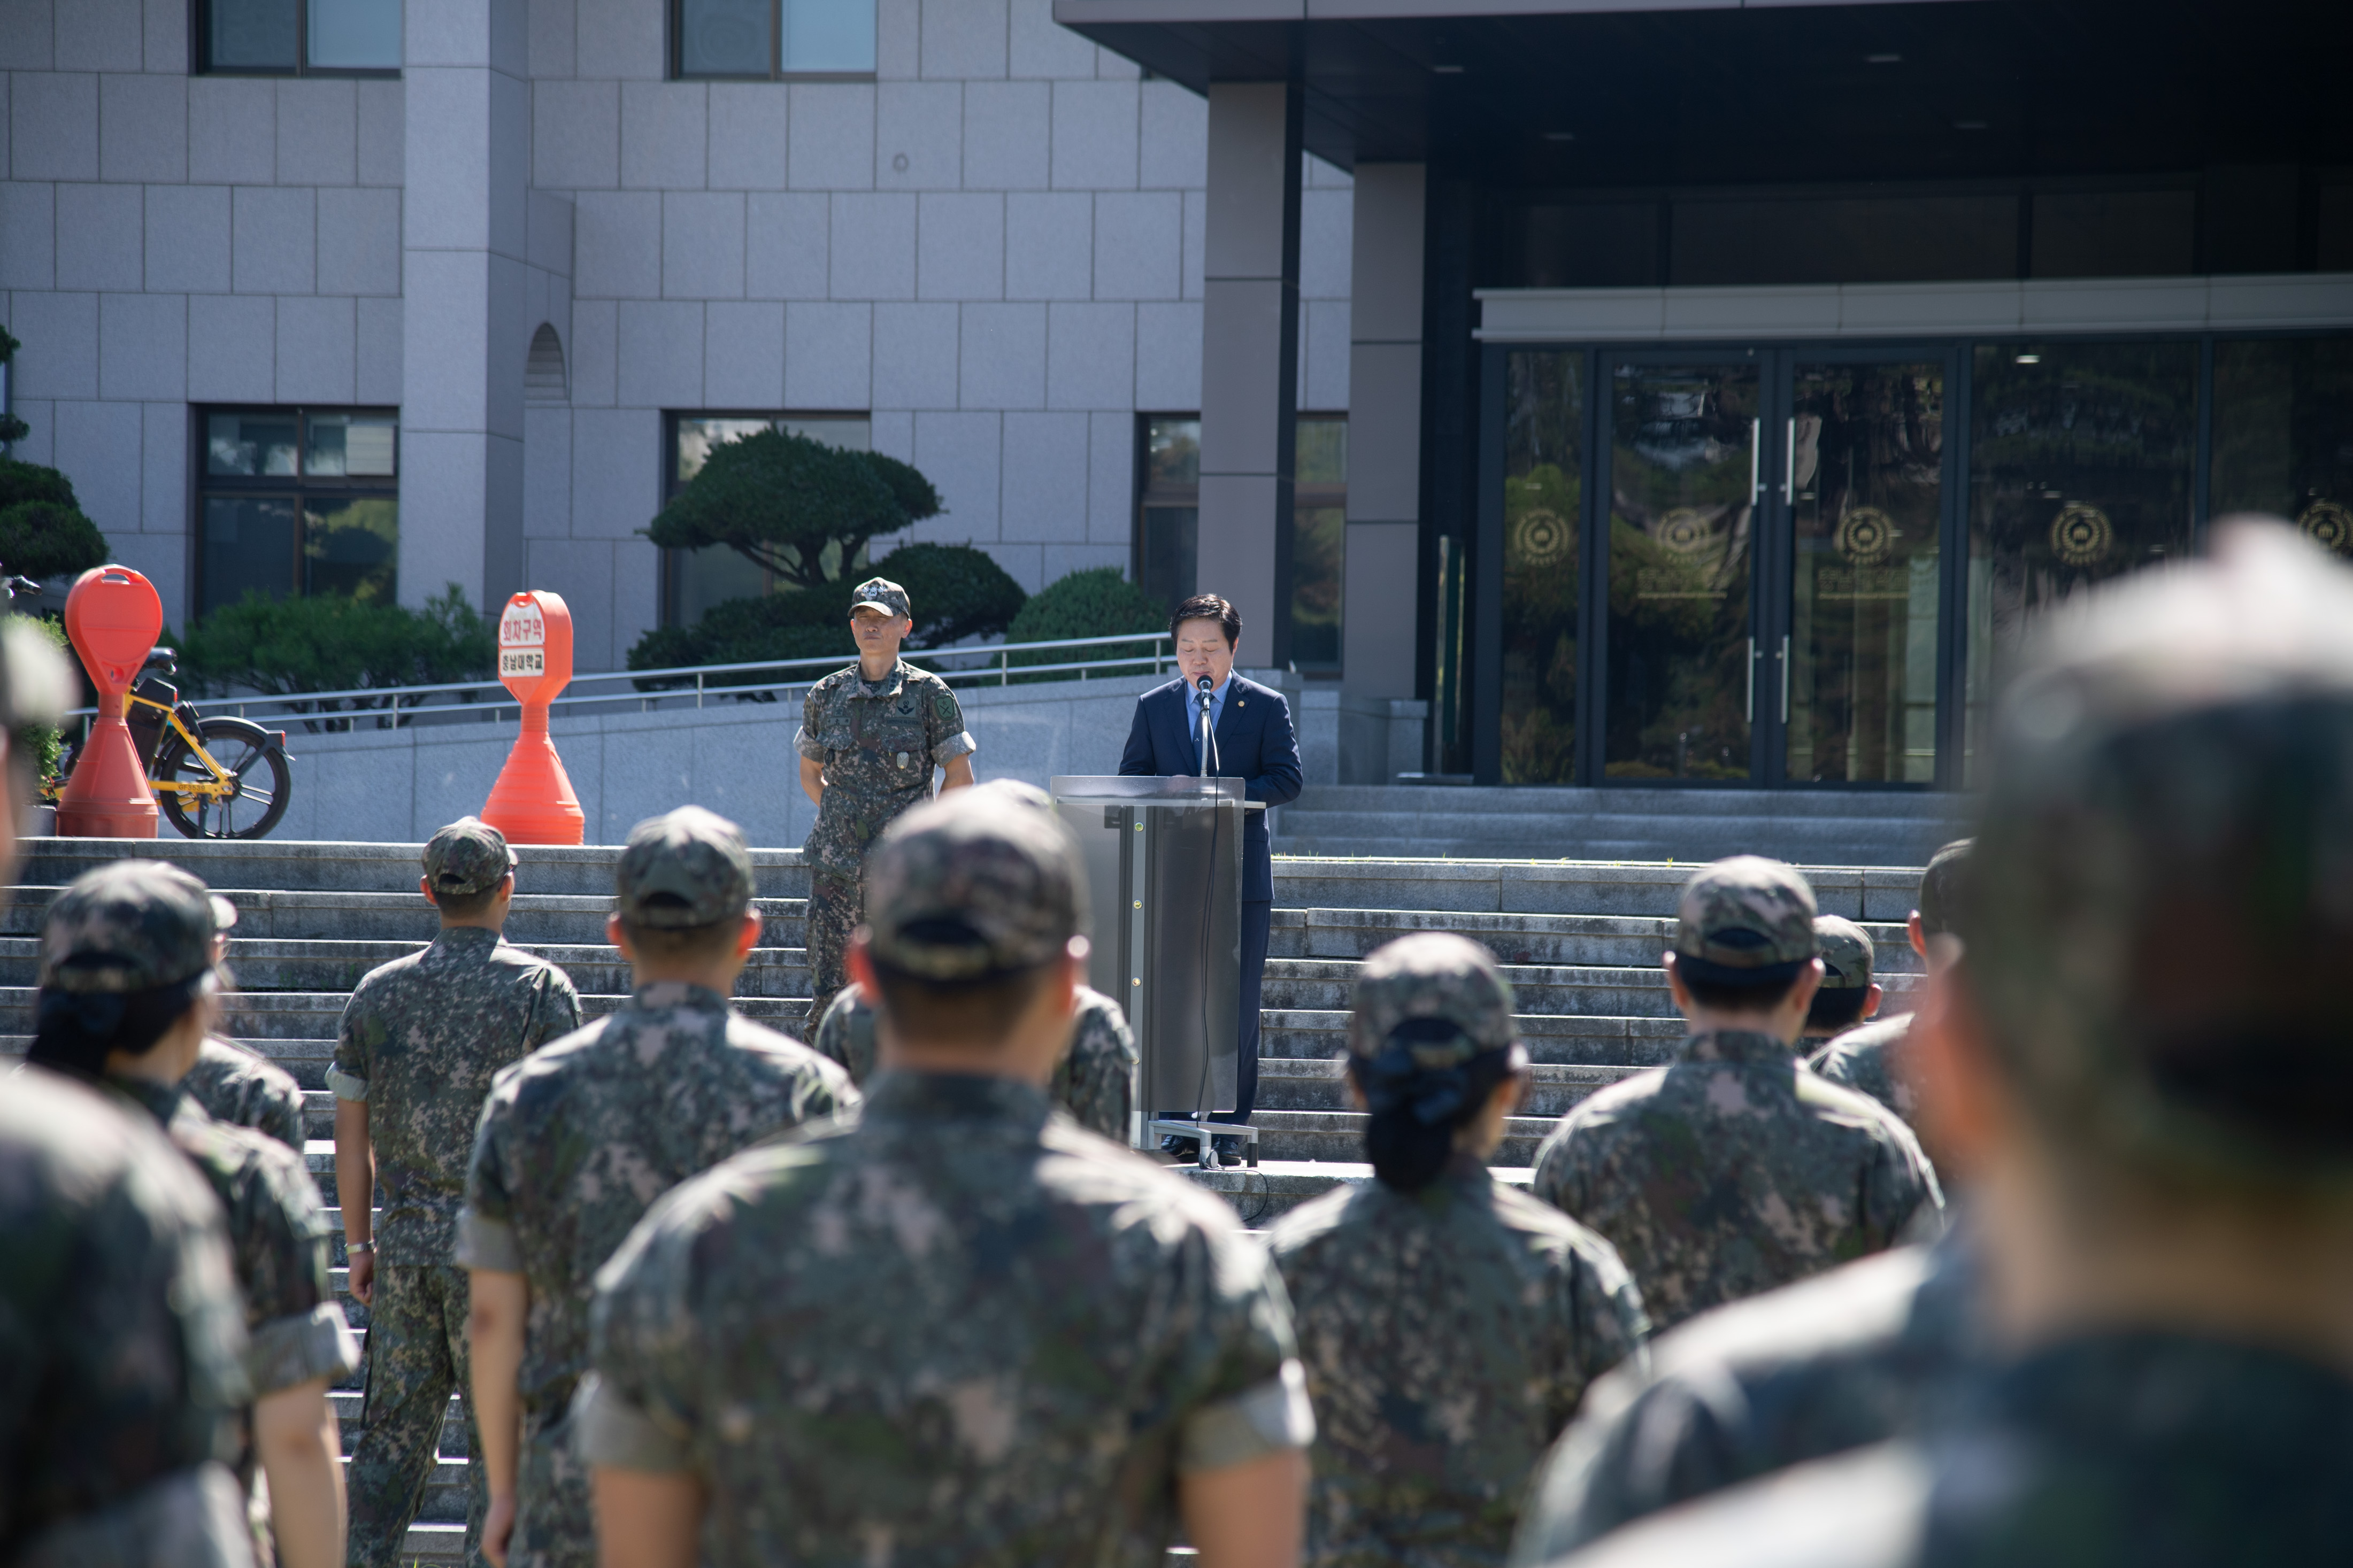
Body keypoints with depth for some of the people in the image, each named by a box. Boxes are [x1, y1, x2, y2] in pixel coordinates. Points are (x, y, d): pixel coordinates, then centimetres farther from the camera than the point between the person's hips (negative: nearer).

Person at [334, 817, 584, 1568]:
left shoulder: (379, 992, 6)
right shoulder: (540, 989, -5)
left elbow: (351, 1136, 9)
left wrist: (358, 1244, 17)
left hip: (405, 1245, 4)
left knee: (393, 1430, 11)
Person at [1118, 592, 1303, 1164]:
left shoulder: (1266, 706, 5)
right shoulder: (1153, 707, 11)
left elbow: (1287, 779, -3)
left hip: (1242, 877, -2)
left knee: (1236, 1005, -1)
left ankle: (1229, 1128, 3)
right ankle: (1178, 1121, 7)